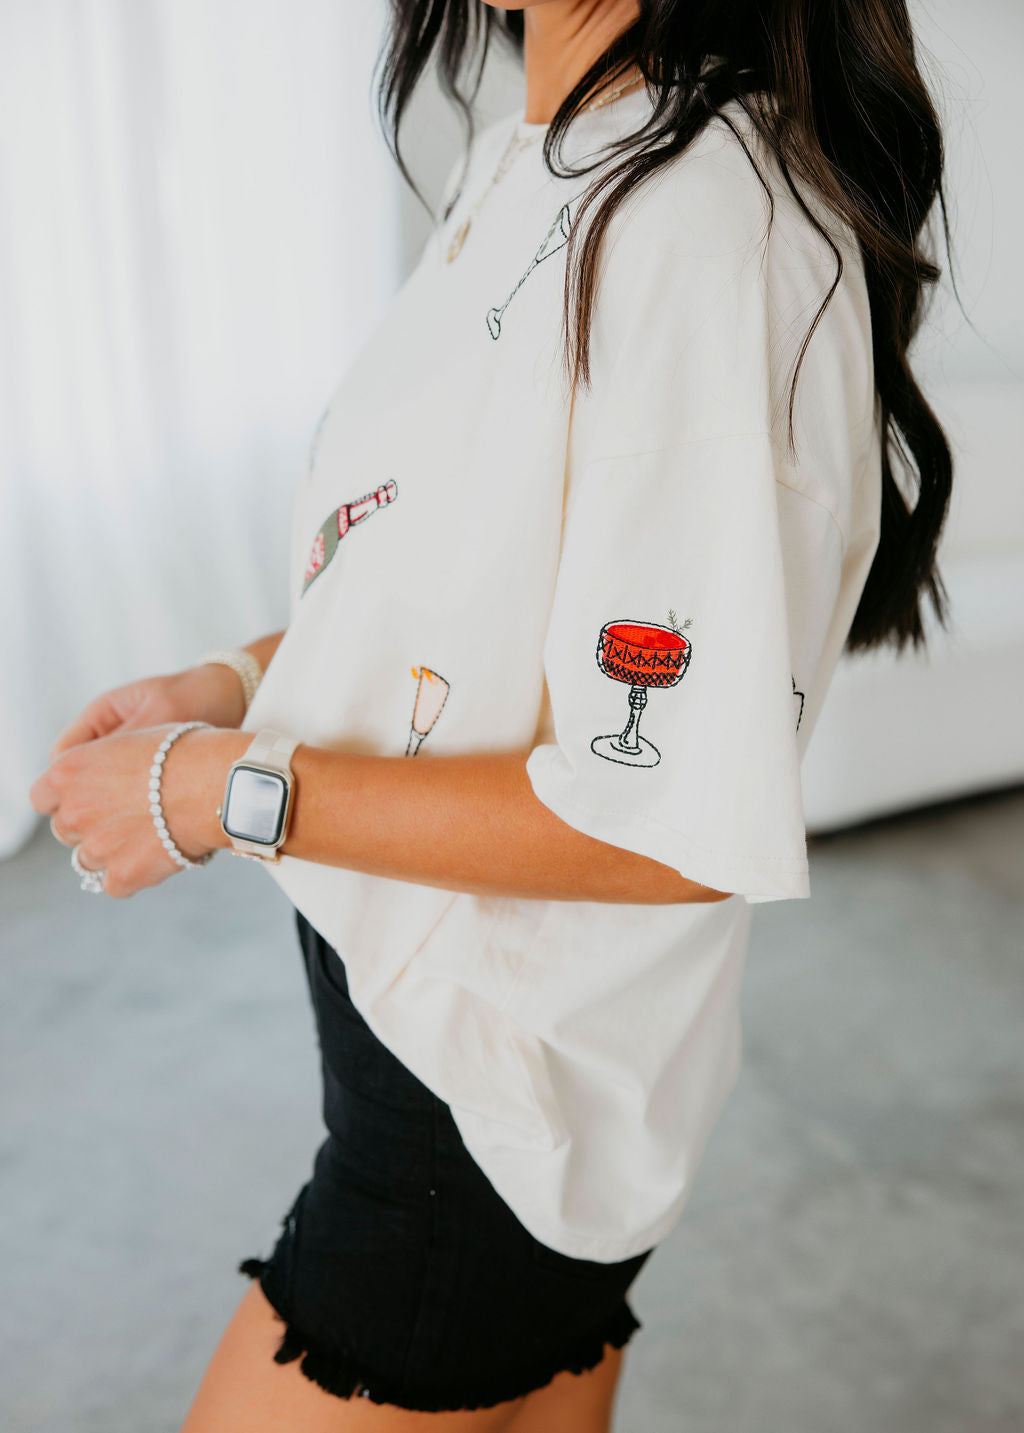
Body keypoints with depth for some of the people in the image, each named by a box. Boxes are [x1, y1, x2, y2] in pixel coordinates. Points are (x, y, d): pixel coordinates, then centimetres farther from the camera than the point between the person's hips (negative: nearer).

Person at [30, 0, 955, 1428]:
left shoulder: (709, 227, -26)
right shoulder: (529, 155, 4)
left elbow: (678, 818, -28)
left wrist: (236, 791, -20)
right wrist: (244, 679, 1)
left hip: (492, 1093, -8)